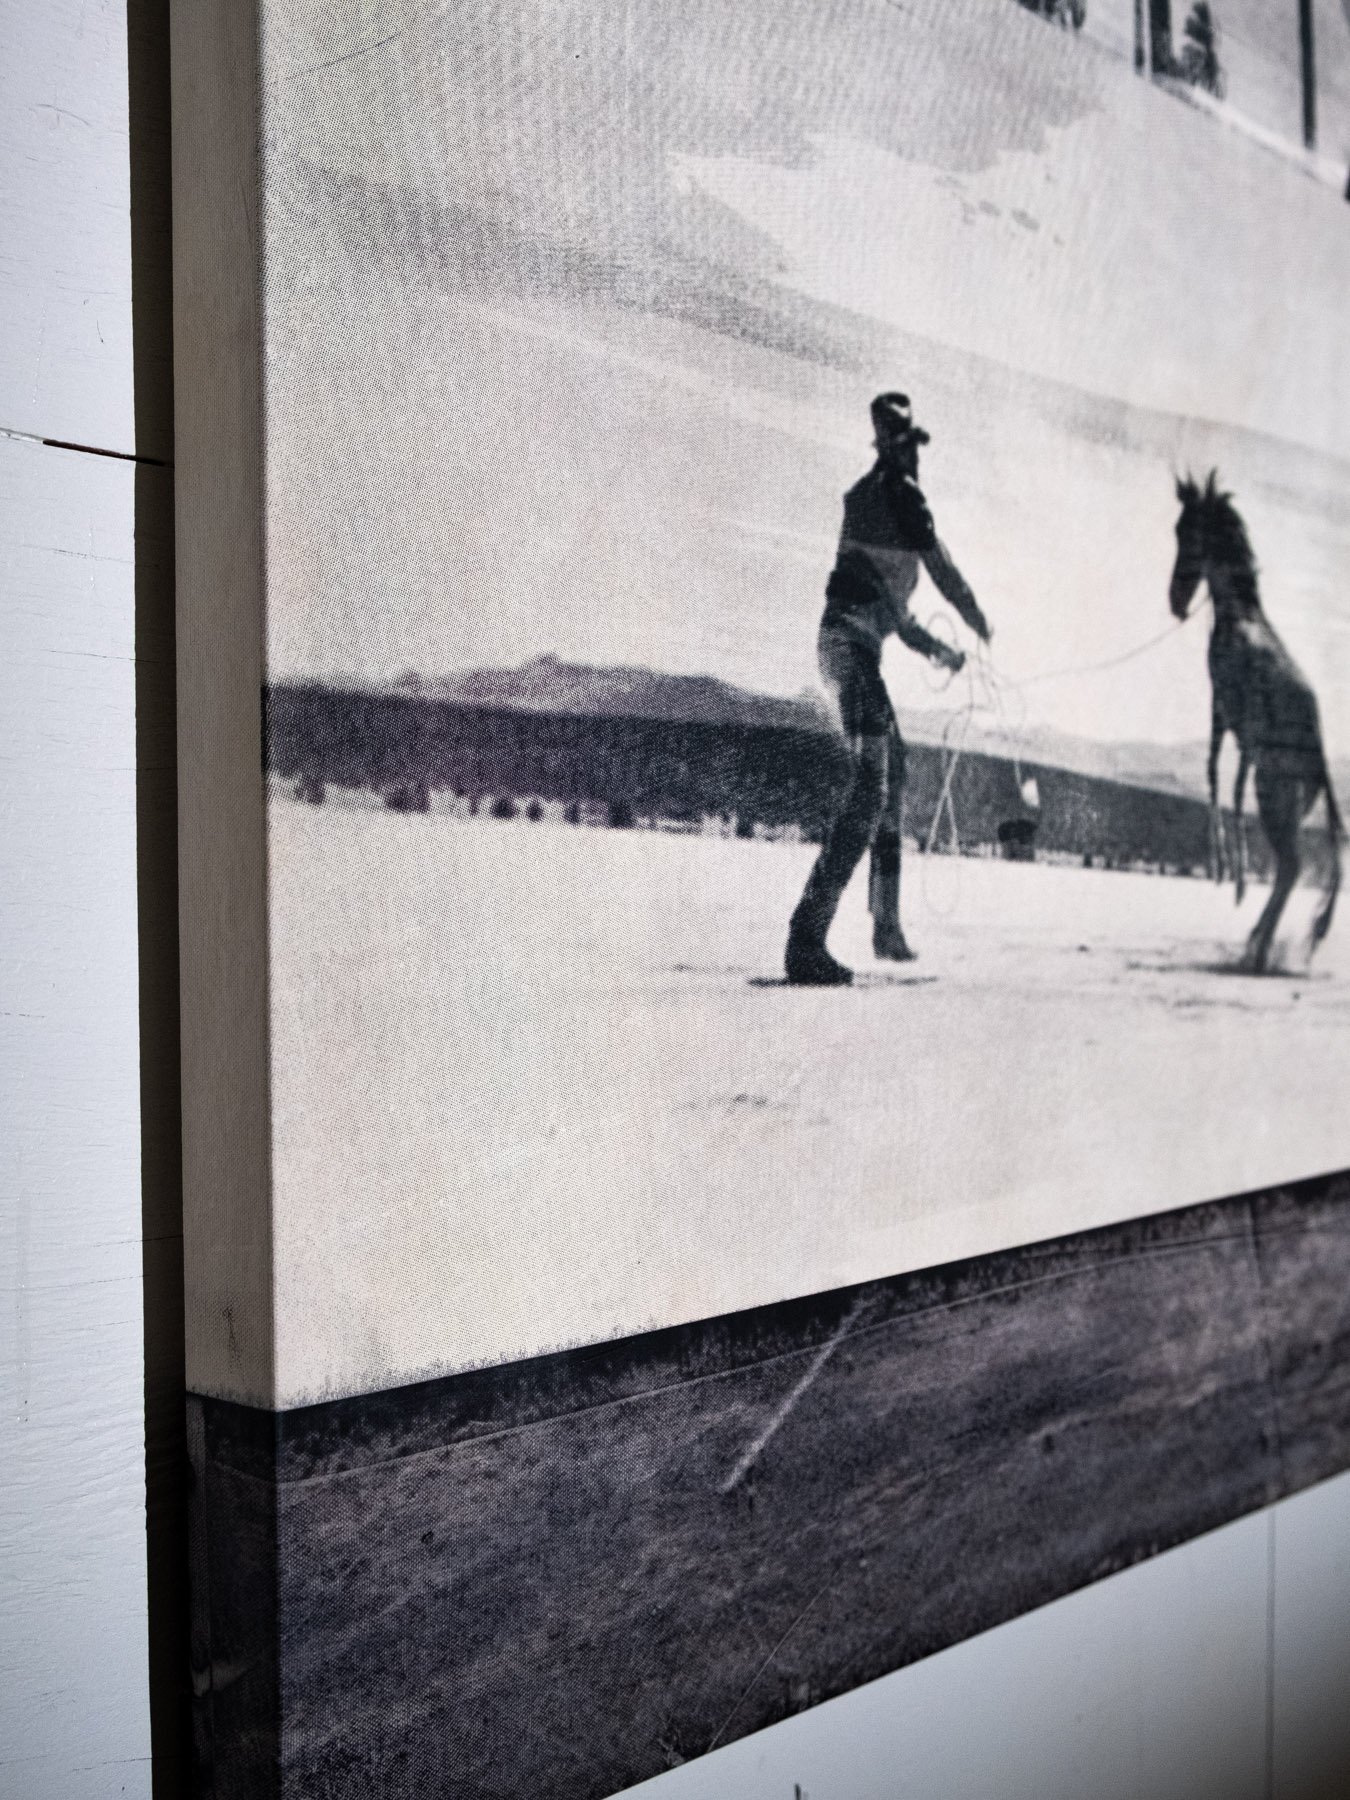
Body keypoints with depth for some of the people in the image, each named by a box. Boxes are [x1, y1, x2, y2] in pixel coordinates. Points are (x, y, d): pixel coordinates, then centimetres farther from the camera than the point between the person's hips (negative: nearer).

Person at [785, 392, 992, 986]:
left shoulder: (864, 496, 24)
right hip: (853, 644, -10)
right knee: (871, 786, -18)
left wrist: (936, 649, 38)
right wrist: (979, 623, 20)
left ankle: (886, 927, 23)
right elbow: (941, 568, 2)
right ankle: (806, 938, -29)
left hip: (845, 642, 10)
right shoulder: (901, 493, -4)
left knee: (891, 771, 18)